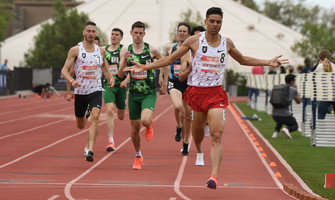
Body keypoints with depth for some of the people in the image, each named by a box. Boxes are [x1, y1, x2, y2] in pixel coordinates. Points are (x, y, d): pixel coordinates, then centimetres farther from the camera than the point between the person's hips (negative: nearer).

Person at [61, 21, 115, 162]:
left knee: (95, 117, -24)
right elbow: (64, 70, -8)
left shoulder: (100, 51, 6)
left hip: (96, 91, 0)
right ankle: (86, 115, 53)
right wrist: (72, 81, -27)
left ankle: (90, 150, -29)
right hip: (80, 92, 0)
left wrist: (110, 78, 7)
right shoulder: (75, 50, -5)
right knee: (80, 126, 14)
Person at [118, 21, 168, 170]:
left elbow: (165, 63, 13)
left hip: (149, 93, -3)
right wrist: (125, 60, -21)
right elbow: (121, 75, -4)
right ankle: (138, 157, 28)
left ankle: (149, 126, 11)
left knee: (145, 121, -27)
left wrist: (165, 83, 13)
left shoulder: (151, 50, -4)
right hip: (133, 94, 3)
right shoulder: (125, 51, 2)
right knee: (135, 128, 7)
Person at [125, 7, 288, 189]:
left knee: (216, 136, -15)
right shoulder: (194, 41, -3)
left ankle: (214, 176, -22)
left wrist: (268, 63, 17)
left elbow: (243, 60, 24)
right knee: (197, 136, 13)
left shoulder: (227, 43, 4)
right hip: (197, 91, 0)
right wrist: (144, 67, -3)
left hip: (216, 94, 0)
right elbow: (170, 59, 4)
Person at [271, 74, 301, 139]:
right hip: (285, 115, -5)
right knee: (295, 126, 21)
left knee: (280, 121, 39)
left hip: (274, 115, 5)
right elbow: (298, 101, 13)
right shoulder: (293, 90, -1)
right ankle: (286, 129, -13)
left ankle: (276, 131, 9)